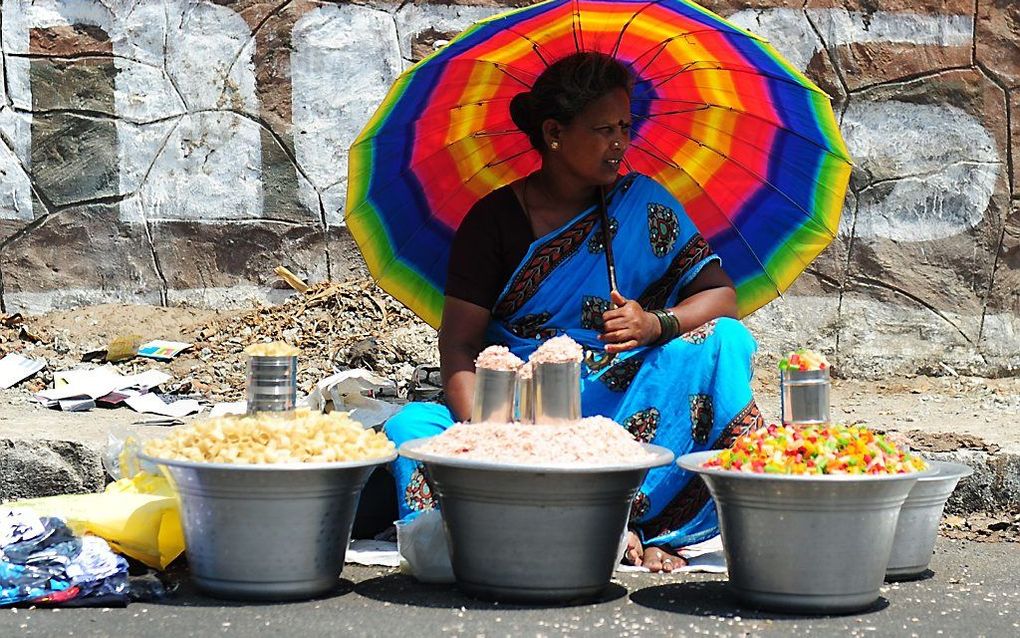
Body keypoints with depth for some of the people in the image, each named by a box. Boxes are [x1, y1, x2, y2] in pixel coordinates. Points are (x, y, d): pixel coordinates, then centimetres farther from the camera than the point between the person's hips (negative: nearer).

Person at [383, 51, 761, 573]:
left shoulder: (643, 206, 4)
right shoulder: (495, 219, 0)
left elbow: (722, 297, -1)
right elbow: (459, 346, -5)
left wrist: (658, 324, -23)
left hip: (629, 411, 1)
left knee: (721, 341, -21)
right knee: (410, 427, -27)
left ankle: (626, 508, -29)